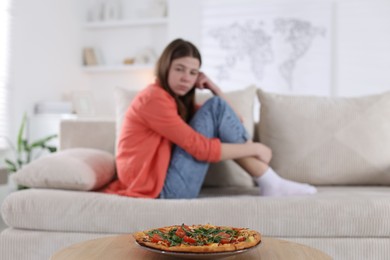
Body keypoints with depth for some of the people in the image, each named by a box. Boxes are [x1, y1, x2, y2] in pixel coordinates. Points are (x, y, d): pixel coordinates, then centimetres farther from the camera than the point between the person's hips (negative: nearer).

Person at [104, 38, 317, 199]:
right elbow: (201, 148, -20)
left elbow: (230, 122, 15)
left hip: (166, 183, 9)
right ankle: (270, 184, -10)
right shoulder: (154, 98, -13)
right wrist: (254, 148, -13)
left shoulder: (179, 100, 17)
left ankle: (269, 182, -1)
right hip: (163, 189, -9)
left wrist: (214, 89, 2)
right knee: (216, 107, -13)